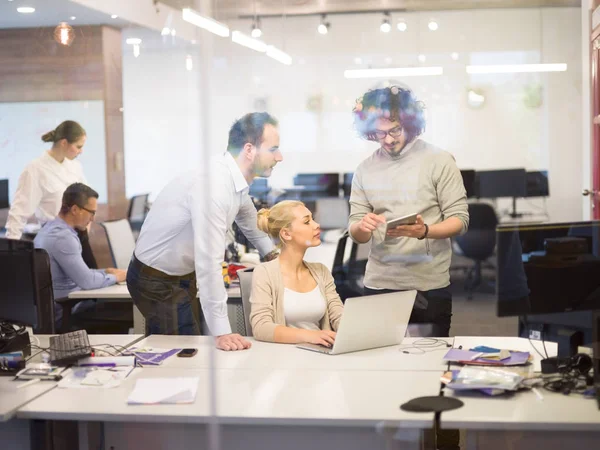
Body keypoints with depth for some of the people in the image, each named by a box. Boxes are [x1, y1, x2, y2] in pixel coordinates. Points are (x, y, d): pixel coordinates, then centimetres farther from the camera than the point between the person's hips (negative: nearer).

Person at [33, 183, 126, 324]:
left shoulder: (52, 228, 9)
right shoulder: (63, 237, -23)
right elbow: (86, 281, -23)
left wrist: (105, 272, 9)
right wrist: (115, 277, -7)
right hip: (64, 313, -9)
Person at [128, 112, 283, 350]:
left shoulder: (236, 179, -4)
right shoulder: (214, 185, -32)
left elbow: (248, 218, 20)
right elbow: (209, 261, -36)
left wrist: (271, 254, 31)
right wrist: (221, 332, -35)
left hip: (184, 275, 9)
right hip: (157, 282, -9)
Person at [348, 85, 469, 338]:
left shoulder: (439, 161, -3)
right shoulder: (365, 170, 7)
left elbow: (459, 219, -5)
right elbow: (355, 234, 7)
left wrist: (424, 231, -24)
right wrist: (362, 227, -16)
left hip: (429, 285, -2)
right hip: (379, 284, 3)